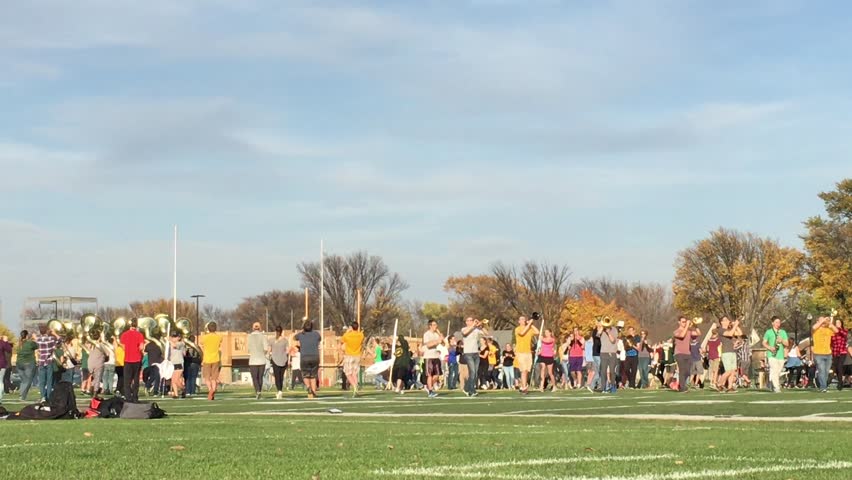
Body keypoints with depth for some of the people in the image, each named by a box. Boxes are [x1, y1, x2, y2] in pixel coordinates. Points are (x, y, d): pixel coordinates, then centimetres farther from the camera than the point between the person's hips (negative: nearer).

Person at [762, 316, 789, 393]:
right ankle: (776, 387, -22)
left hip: (781, 355, 4)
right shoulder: (768, 332, 6)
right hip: (772, 355, -4)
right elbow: (764, 343, 7)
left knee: (778, 372, 7)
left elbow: (787, 344, 11)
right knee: (774, 370, -18)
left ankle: (771, 384, 22)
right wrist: (770, 348, -11)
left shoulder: (783, 332, 13)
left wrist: (782, 341, -10)